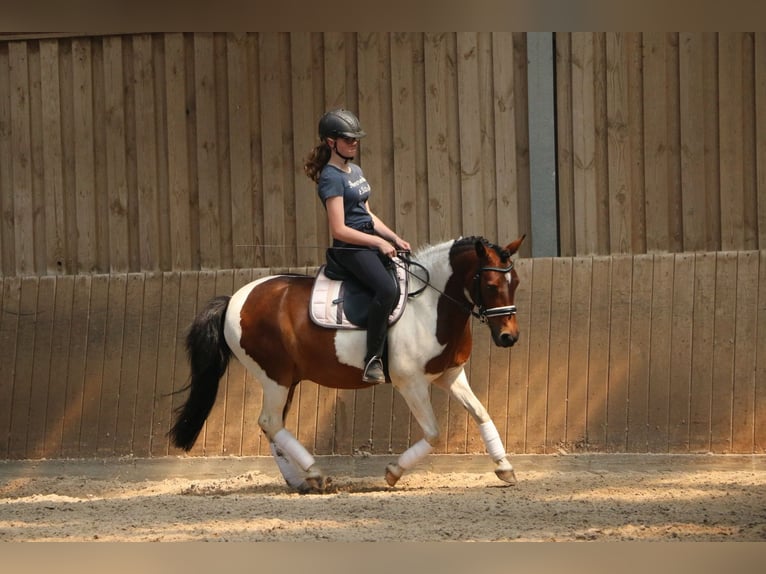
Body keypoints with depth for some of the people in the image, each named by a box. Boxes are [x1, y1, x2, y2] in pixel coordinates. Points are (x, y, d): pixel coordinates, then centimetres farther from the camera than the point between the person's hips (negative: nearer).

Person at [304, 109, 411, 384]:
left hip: (371, 243, 10)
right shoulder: (331, 178, -11)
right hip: (349, 248, -10)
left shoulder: (355, 171, 17)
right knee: (387, 288, -31)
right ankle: (373, 361, -28)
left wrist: (395, 239, 9)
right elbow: (339, 230, -17)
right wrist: (379, 242, -16)